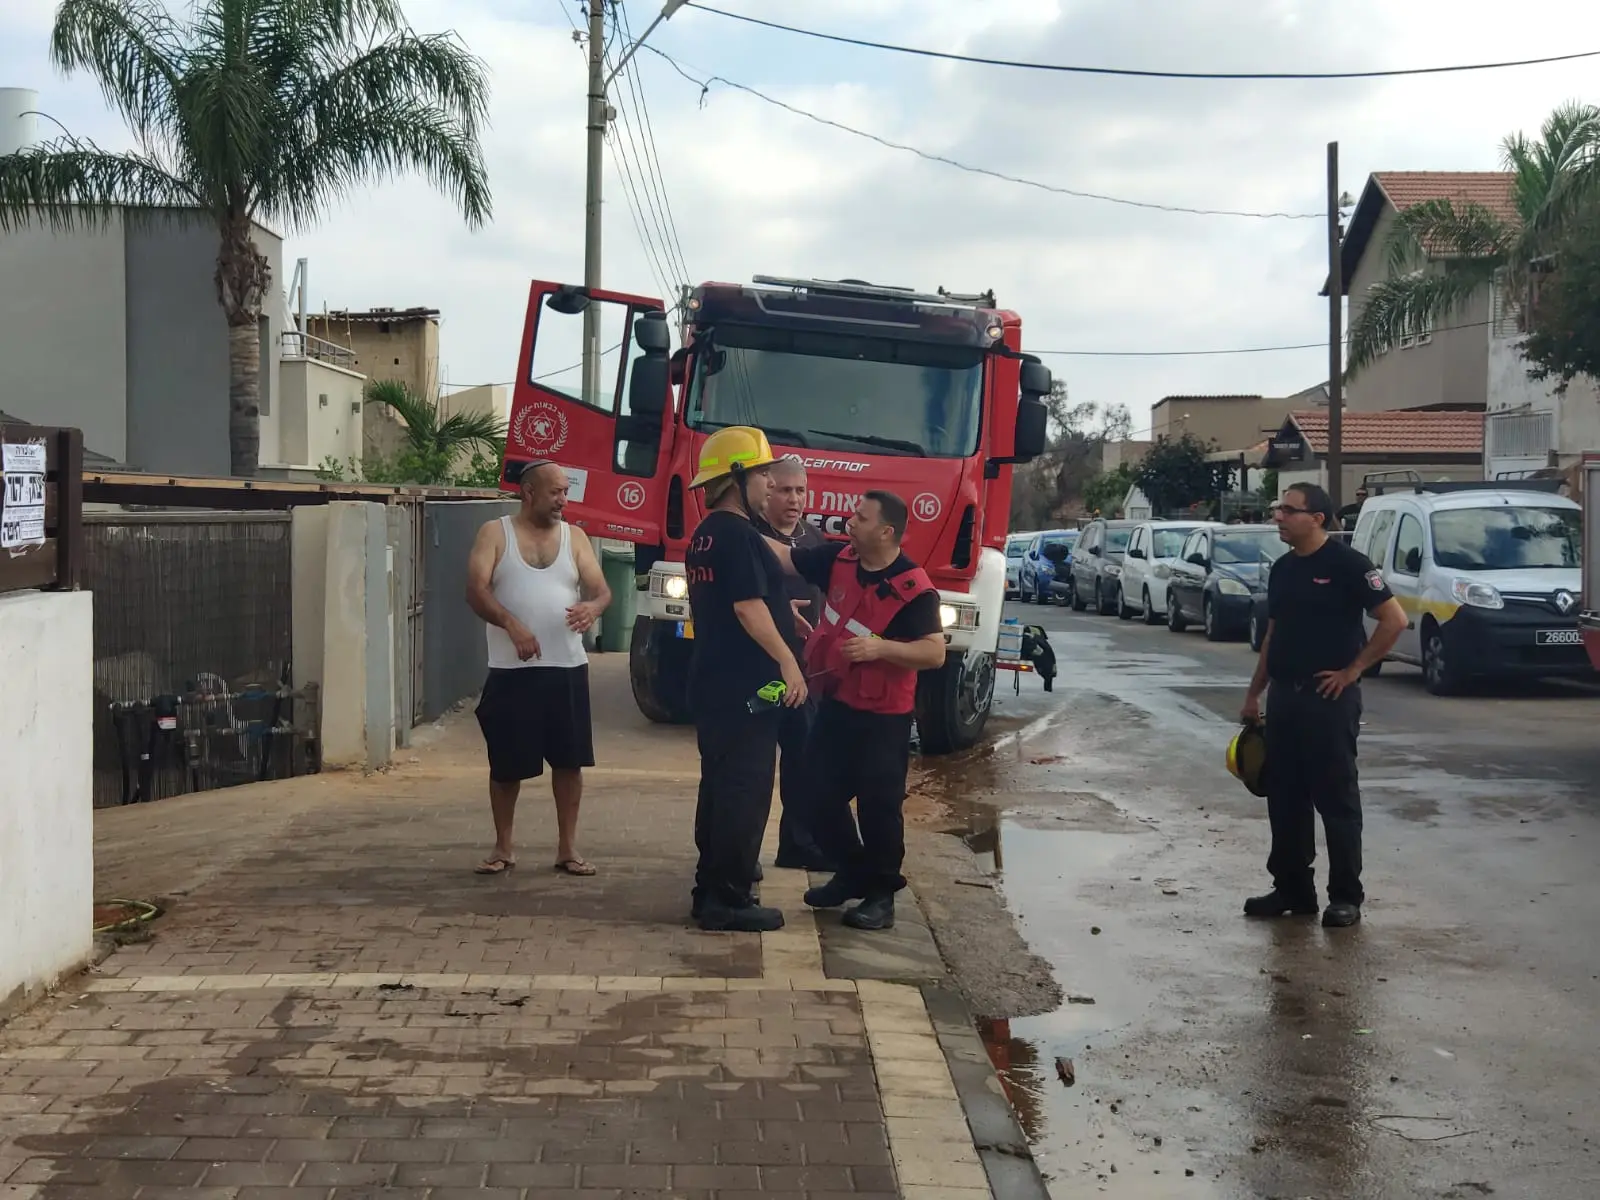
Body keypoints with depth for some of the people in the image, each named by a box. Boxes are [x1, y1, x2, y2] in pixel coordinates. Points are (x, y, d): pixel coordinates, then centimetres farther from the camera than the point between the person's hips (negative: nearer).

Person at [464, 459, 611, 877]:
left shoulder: (575, 537, 9)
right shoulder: (495, 533, 1)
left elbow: (601, 589, 4)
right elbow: (476, 589, -10)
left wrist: (592, 607, -21)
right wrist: (510, 623, -27)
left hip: (567, 668, 2)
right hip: (512, 670, -2)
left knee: (569, 759, 4)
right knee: (506, 764, 5)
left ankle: (568, 847, 15)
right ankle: (503, 847, 20)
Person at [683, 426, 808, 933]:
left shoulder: (705, 535, 15)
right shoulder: (738, 535, -16)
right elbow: (748, 608, -23)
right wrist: (788, 663, -22)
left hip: (711, 682, 10)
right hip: (744, 686, -10)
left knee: (719, 785, 17)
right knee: (745, 791, -6)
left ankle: (713, 883, 26)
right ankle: (728, 899, -2)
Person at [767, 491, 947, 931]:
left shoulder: (914, 589, -19)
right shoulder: (839, 560, 0)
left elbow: (935, 652, -20)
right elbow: (783, 557, 7)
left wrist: (880, 647, -30)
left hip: (883, 716, -7)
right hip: (835, 704, 7)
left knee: (879, 805, -1)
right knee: (823, 795, 12)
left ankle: (882, 894, 15)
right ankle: (853, 873, 32)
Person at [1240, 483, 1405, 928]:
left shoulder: (1347, 564, -10)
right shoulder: (1282, 569, 12)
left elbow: (1394, 620, -13)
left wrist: (1353, 670, -12)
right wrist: (1254, 693, 16)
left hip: (1329, 697, -7)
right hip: (1284, 696, 7)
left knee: (1336, 798, 0)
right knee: (1284, 797, 10)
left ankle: (1346, 896, 9)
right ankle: (1291, 888, 21)